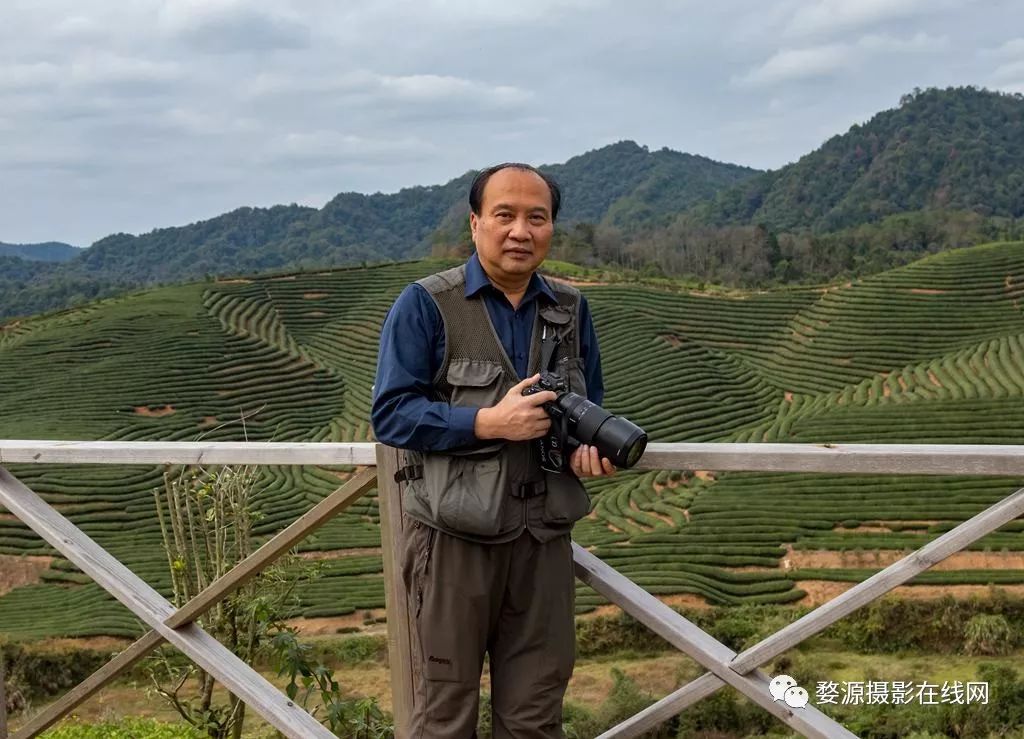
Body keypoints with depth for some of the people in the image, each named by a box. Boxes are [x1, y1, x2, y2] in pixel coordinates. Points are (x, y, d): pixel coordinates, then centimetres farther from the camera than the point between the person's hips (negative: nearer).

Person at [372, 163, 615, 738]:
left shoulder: (571, 309, 9)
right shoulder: (426, 305, -6)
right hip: (454, 537, -4)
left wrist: (593, 444, -5)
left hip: (544, 537, 4)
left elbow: (591, 406, 19)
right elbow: (391, 414, -11)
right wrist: (489, 422, -21)